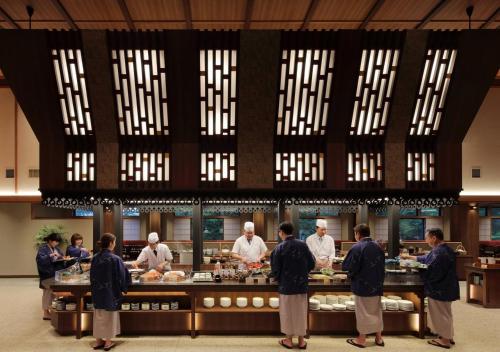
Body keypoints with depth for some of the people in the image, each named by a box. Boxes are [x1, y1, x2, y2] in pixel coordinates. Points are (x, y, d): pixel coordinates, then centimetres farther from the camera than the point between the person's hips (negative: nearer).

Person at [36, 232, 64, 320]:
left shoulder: (56, 248, 12)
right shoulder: (43, 248, -11)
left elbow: (61, 258, 18)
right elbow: (40, 259, -25)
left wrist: (63, 258, -4)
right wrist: (51, 255, -32)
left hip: (56, 274, 7)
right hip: (47, 274, -7)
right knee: (47, 292, -1)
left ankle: (51, 310, 21)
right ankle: (46, 312, 8)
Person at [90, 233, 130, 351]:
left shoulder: (95, 258, -3)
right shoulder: (115, 259, -18)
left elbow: (92, 276, 6)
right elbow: (122, 277, -11)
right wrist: (123, 289, 6)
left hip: (97, 292, 5)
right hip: (111, 292, -4)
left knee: (98, 316, 16)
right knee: (109, 316, 9)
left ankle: (98, 341, 23)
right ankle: (108, 342, 16)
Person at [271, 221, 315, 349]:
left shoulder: (279, 248, -13)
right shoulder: (303, 245, -5)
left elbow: (275, 269, -8)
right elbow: (311, 264, 2)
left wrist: (278, 279, 13)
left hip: (286, 285, -3)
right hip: (302, 285, 3)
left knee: (288, 312, 11)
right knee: (301, 312, 13)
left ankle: (289, 340, 21)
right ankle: (301, 340, 20)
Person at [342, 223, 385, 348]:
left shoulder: (357, 248, -18)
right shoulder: (378, 247, 3)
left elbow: (346, 266, -15)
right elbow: (382, 266, 11)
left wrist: (350, 274, 5)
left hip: (362, 286, -6)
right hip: (377, 285, 6)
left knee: (363, 312, 5)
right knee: (376, 311, 16)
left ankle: (362, 339, 13)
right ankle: (378, 337, 24)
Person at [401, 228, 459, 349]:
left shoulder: (439, 252, -25)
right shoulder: (443, 249, 8)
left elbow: (431, 271, -27)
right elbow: (426, 259, 21)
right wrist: (409, 257, 26)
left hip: (439, 289, -10)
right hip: (445, 287, 10)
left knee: (441, 313, 3)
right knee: (445, 312, 20)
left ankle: (445, 340, 14)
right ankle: (448, 337, 30)